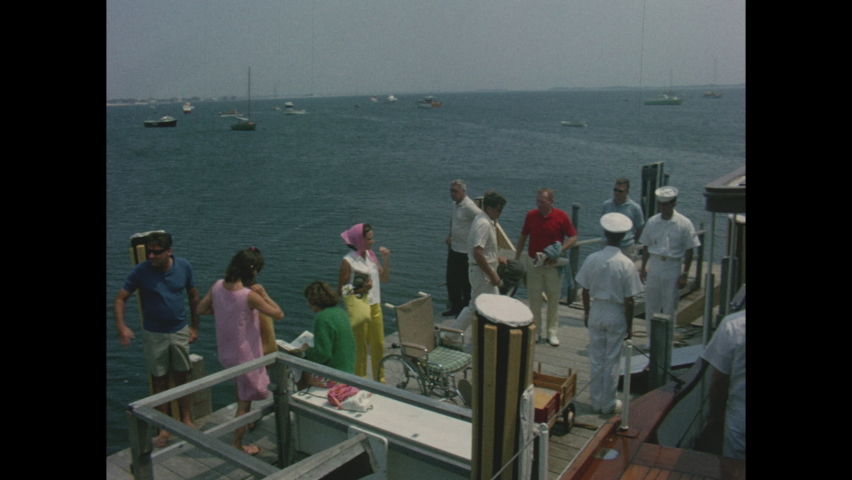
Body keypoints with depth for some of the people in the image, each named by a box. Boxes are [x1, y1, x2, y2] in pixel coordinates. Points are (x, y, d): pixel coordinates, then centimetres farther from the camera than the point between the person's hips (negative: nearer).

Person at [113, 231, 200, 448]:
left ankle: (186, 420, 26)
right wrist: (121, 326, -27)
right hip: (154, 334, -1)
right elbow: (120, 299, -12)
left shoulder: (184, 266, -10)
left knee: (182, 377, 11)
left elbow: (193, 296, 2)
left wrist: (194, 327, 4)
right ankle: (164, 428, 19)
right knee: (159, 381, 8)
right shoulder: (141, 271, -15)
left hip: (180, 331, 1)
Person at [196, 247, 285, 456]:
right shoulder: (249, 296, -27)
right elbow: (279, 314, -20)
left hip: (226, 352, 7)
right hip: (246, 354, -7)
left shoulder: (217, 286, -9)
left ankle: (245, 421, 49)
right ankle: (237, 445, 22)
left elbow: (201, 309, 5)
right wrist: (263, 293, -12)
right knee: (245, 401, 10)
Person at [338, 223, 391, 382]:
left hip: (375, 305, 6)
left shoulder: (371, 255, 4)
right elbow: (340, 290, -12)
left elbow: (384, 278, 8)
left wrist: (387, 260, -4)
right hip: (358, 308, -6)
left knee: (378, 345, 16)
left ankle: (379, 378, 32)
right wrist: (360, 290, -24)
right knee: (360, 347, 7)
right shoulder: (348, 261, -15)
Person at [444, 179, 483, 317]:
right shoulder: (456, 205, 9)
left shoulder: (469, 206, -20)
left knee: (465, 283, 4)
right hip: (453, 249, 9)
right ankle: (456, 307, 30)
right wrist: (450, 237, 10)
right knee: (451, 280, 16)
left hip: (465, 252, -9)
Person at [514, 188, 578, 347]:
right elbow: (523, 236, 8)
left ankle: (552, 332, 19)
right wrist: (516, 258, 7)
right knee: (534, 299, 8)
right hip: (533, 262, 2)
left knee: (554, 299, 8)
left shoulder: (561, 216, -9)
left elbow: (573, 237, -3)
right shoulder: (531, 215, -3)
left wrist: (561, 249, -19)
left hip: (553, 265, -1)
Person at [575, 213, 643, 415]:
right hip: (617, 315, -2)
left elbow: (585, 291, 0)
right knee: (612, 361, 10)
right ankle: (608, 404, 21)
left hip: (596, 312, 2)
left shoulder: (592, 259, -8)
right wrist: (629, 325, 0)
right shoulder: (627, 264, -15)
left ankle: (596, 402, 24)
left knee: (596, 359, 13)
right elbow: (629, 300, -11)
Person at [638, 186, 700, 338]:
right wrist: (643, 268, 9)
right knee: (651, 306, 9)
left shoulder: (684, 224, -8)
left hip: (673, 269, -3)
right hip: (654, 266, 3)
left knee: (669, 309, 6)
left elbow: (689, 250, -5)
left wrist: (684, 274, -7)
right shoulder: (652, 222, 2)